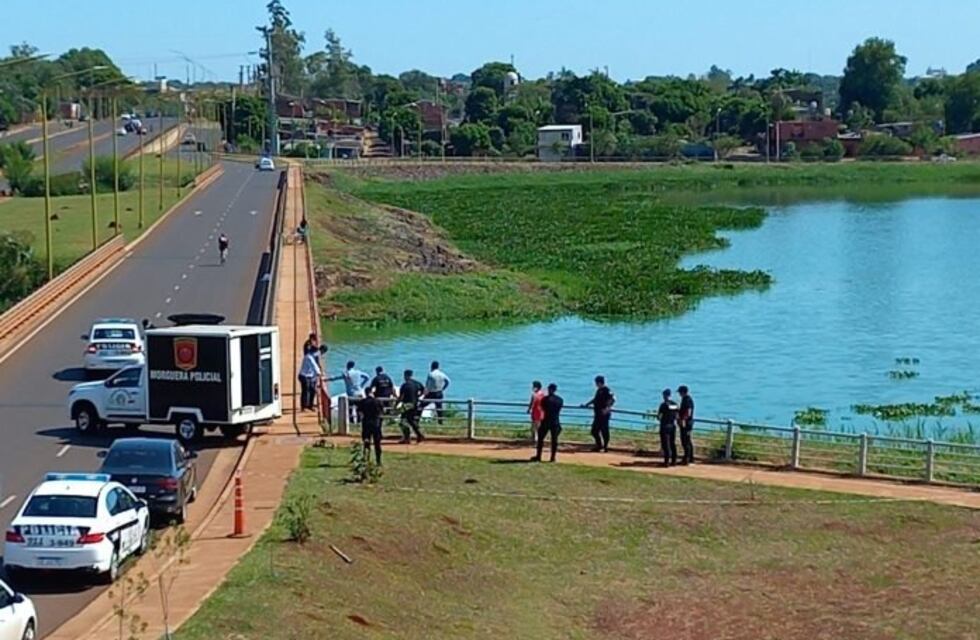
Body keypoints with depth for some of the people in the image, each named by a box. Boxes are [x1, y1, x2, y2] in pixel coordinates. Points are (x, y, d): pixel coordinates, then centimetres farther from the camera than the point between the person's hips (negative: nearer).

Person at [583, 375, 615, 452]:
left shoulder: (606, 390, -14)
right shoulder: (599, 390, 14)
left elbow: (612, 399, -24)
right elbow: (595, 399, 28)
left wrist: (607, 409, -31)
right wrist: (586, 404, 29)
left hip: (604, 414, -10)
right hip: (598, 414, 10)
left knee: (604, 431, -2)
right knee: (594, 431, 11)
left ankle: (605, 447, 6)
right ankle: (599, 445, 21)